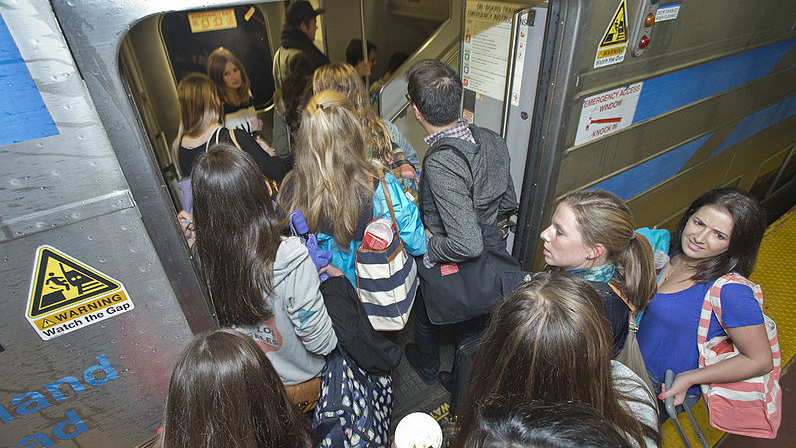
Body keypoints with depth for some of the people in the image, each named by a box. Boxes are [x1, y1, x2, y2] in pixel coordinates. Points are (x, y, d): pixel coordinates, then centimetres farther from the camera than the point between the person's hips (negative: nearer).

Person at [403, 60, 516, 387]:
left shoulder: (440, 164, -37)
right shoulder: (492, 140, -13)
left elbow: (467, 244, -38)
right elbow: (508, 203, 0)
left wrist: (429, 244, -21)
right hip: (485, 270, 6)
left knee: (426, 316, 28)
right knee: (470, 326, 29)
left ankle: (427, 366, 58)